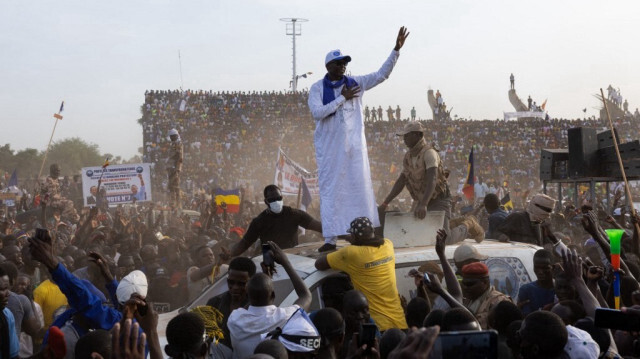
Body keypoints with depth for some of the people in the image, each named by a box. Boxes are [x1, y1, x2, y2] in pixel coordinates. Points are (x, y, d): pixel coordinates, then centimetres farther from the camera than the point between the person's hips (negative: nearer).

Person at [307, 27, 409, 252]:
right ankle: (330, 239, 3)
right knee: (330, 190, 0)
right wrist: (342, 98, -13)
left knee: (360, 187, 3)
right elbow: (317, 112, -15)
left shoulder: (355, 83, 5)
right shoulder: (317, 88, -1)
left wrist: (396, 49, -7)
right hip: (329, 147, -2)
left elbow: (382, 74, 2)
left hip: (354, 145, 2)